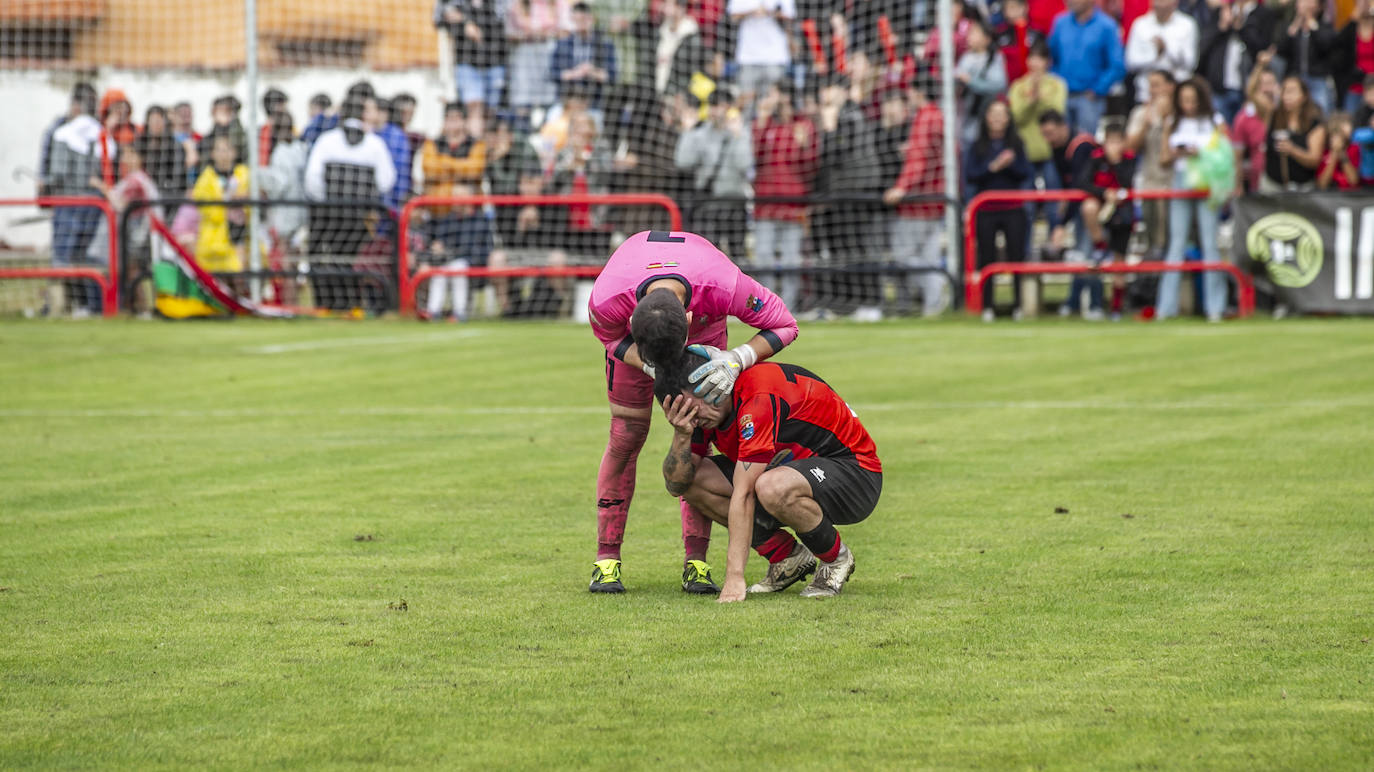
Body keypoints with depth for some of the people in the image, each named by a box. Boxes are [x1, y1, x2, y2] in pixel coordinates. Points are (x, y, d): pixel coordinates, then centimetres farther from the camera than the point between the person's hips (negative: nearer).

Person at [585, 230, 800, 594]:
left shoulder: (725, 286, -46)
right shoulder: (605, 301, -43)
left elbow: (785, 325, -28)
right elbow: (610, 337, -16)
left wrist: (736, 359, -44)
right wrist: (650, 366, -35)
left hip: (703, 319, 0)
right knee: (626, 435, -5)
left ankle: (696, 562, -1)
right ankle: (606, 558, 3)